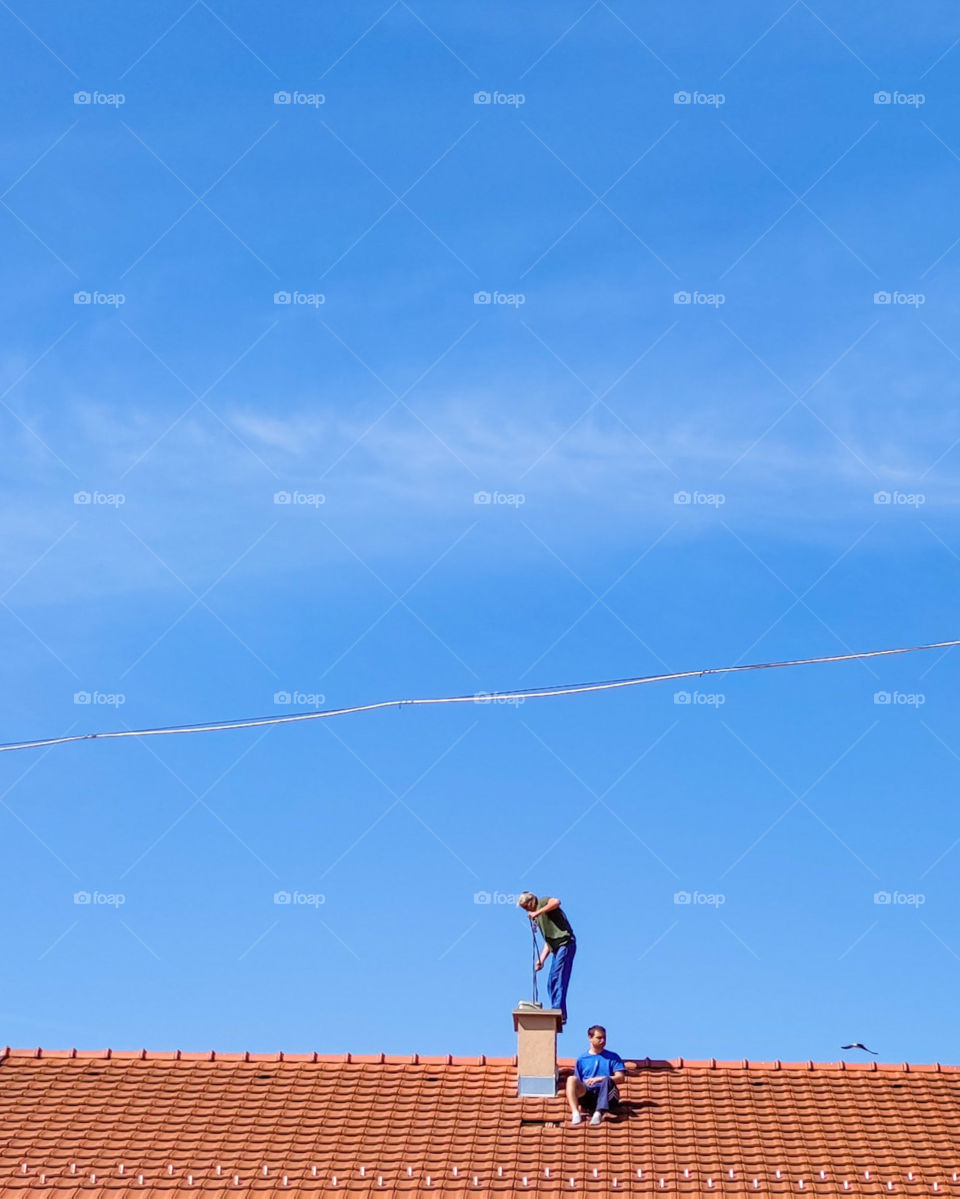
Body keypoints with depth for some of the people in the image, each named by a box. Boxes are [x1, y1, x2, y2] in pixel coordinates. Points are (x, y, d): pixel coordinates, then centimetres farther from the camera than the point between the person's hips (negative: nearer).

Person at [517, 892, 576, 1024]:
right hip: (557, 948, 10)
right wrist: (541, 960, 14)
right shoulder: (538, 919, 27)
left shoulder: (543, 902, 3)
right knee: (551, 984, 7)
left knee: (557, 978, -18)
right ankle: (558, 1015, 5)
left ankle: (559, 1013, -24)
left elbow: (556, 902, -21)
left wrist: (538, 912, -19)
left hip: (565, 943, -10)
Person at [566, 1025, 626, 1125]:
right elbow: (577, 1084, 14)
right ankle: (576, 1113, -42)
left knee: (607, 1080, -35)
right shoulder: (582, 1059, 19)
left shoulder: (613, 1057, 16)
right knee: (571, 1079, -27)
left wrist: (599, 1079, -13)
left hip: (606, 1094, -1)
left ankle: (598, 1113, -50)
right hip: (587, 1093, 1)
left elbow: (620, 1078, 3)